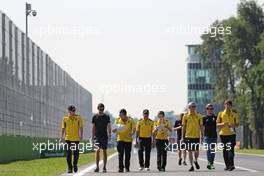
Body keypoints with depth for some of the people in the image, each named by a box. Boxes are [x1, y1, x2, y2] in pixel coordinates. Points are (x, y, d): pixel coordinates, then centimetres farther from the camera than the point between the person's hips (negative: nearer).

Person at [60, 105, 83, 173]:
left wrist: (81, 135, -10)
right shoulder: (65, 118, 6)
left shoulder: (78, 118, 4)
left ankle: (75, 164, 26)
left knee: (76, 153, 3)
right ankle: (69, 168, 3)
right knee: (68, 154, -3)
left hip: (76, 138, 0)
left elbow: (81, 127, 2)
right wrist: (61, 137, 5)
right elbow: (63, 128, 9)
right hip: (68, 138, 0)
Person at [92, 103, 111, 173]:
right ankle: (97, 167, -11)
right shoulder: (95, 117, 5)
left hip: (104, 136, 1)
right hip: (97, 136, 0)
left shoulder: (107, 117, 4)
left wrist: (109, 134, -6)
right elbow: (93, 127, 9)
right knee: (97, 150, -12)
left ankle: (104, 167, 9)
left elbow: (108, 126, 6)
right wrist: (92, 136, 4)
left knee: (104, 151, 3)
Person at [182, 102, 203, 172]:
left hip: (196, 136, 1)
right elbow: (183, 127, 5)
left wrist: (202, 135, 1)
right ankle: (191, 166, 6)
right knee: (190, 151, 0)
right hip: (188, 136, -1)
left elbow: (201, 126, 7)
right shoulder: (186, 116, 2)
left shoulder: (199, 116, 4)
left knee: (196, 151, 2)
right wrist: (183, 137, 3)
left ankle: (195, 161, 31)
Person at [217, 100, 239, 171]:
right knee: (225, 150, 5)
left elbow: (237, 124, 12)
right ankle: (227, 165, 14)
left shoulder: (234, 114, 7)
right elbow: (217, 124, 9)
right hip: (223, 134, 2)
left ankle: (231, 165, -21)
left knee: (231, 149, -15)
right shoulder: (221, 114, 7)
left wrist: (233, 125, -10)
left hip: (231, 134, -2)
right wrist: (222, 124, -12)